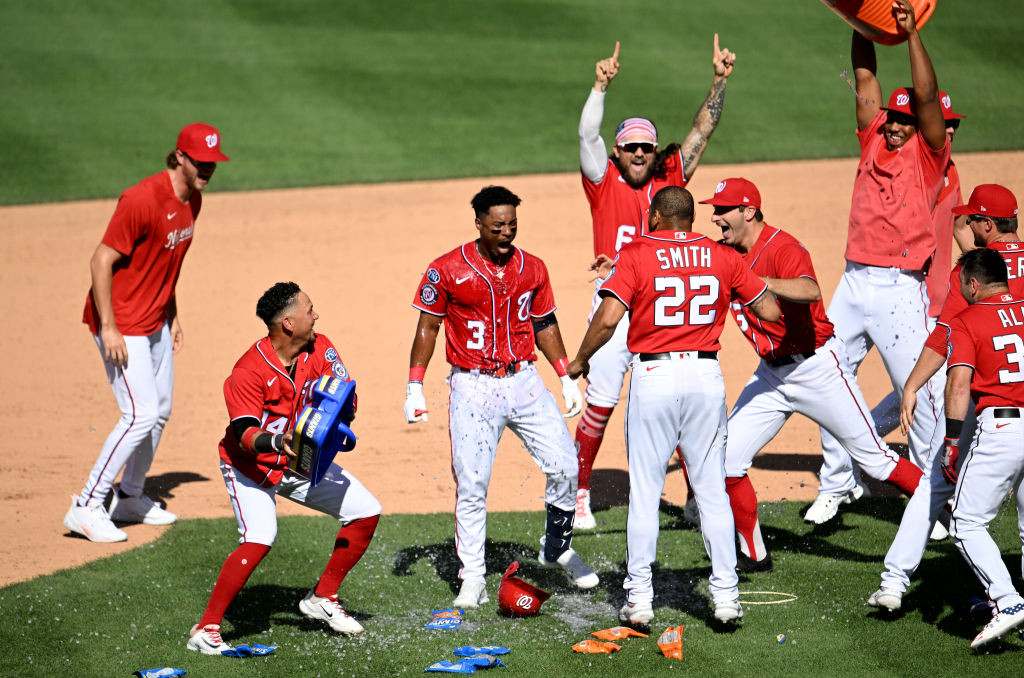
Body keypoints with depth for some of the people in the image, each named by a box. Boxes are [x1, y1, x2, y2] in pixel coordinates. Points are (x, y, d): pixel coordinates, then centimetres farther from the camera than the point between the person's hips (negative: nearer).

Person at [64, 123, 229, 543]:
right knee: (142, 414, -14)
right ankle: (87, 507, -7)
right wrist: (108, 328, -25)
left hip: (155, 321, 9)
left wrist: (173, 316, 19)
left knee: (160, 411, 16)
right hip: (121, 324, -9)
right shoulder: (142, 200, -24)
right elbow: (101, 261, -23)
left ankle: (130, 498, 32)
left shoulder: (192, 200, 4)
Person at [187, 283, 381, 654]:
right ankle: (206, 629, -20)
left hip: (301, 461, 7)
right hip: (250, 466, -7)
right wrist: (276, 442, -52)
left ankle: (322, 598, 17)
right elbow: (245, 435, -32)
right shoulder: (249, 371, -27)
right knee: (260, 538, -29)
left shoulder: (320, 349, -9)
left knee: (366, 512, 2)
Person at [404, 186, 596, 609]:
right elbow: (427, 328, 0)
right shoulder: (447, 270, -5)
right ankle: (473, 578, 4)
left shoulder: (532, 269, 6)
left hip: (524, 382, 3)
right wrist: (415, 388, -6)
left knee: (565, 466, -4)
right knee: (471, 485, -5)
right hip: (473, 387, -3)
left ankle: (558, 549, 19)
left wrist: (566, 378, 12)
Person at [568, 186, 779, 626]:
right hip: (706, 377, 3)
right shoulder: (722, 257, 6)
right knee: (712, 490, 9)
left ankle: (639, 597, 6)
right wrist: (738, 281, 27)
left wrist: (579, 360, 1)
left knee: (644, 491, 5)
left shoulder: (635, 255, -4)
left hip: (653, 378, -3)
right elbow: (770, 310, 8)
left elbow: (608, 318, -14)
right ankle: (725, 593, 7)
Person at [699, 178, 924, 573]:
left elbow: (810, 291, -41)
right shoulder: (723, 253, 3)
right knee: (727, 459, -1)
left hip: (817, 366, -7)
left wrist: (755, 281, -54)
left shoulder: (783, 249, -22)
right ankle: (753, 554, 12)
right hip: (770, 373, 7)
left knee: (874, 458, -2)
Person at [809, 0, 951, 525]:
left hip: (900, 288, -6)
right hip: (853, 282, 6)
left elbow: (927, 95, -12)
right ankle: (836, 484, 20)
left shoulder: (929, 155, 0)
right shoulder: (873, 141, 14)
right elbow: (864, 76, 11)